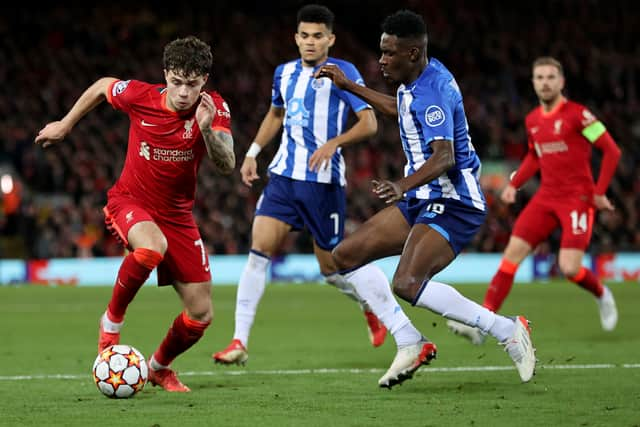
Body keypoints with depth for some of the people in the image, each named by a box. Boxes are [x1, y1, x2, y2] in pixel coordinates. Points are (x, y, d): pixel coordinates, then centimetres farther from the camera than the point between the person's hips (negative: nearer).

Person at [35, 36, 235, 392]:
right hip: (130, 201, -3)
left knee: (201, 315, -1)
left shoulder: (214, 108, -16)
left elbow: (227, 165, -28)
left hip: (177, 213, 3)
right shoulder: (140, 96, -17)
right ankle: (112, 321, -14)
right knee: (152, 248, -40)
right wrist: (65, 125, 15)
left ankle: (160, 366, 31)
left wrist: (207, 129, -46)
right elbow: (102, 86, 5)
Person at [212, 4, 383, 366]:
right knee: (259, 250, -13)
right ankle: (240, 342, -14)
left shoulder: (342, 72, -6)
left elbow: (369, 123, -12)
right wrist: (253, 152, 23)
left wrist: (333, 143, -26)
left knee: (332, 268, 4)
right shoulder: (285, 73, 12)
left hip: (324, 182, -4)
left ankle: (373, 309, 37)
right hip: (284, 175, 4)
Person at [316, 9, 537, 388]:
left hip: (452, 204, -11)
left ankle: (507, 330, -16)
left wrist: (403, 185, -52)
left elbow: (444, 157, -36)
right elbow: (399, 108, 33)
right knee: (347, 255, 7)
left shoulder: (432, 92, -22)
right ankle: (410, 345, 5)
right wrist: (347, 85, 35)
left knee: (407, 285, -27)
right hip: (422, 200, 11)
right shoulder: (419, 79, 8)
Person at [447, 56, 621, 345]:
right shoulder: (532, 121, 9)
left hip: (578, 199, -6)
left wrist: (599, 192, -10)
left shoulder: (577, 115, -10)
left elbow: (611, 151, -8)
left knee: (569, 268, -15)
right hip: (546, 199, 6)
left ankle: (602, 294, 21)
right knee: (512, 253, -7)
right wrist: (514, 184, 13)